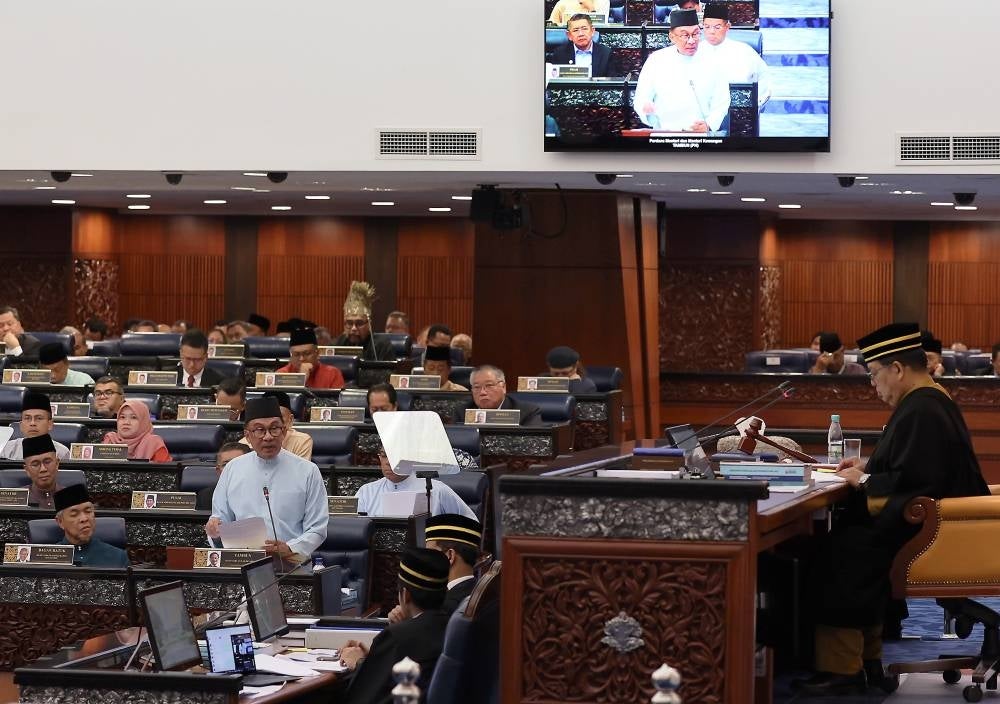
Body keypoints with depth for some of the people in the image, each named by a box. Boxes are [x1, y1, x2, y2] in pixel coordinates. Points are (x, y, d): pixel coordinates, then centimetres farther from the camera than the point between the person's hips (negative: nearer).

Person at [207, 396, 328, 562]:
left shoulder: (307, 471, 7)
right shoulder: (232, 469, 15)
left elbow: (317, 530, 5)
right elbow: (222, 516, 22)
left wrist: (289, 549, -12)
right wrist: (214, 525, -2)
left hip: (290, 564, -1)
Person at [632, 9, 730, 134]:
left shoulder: (710, 63, 7)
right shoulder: (656, 60, 4)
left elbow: (720, 103, 9)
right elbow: (640, 99, 5)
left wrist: (709, 125, -9)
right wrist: (646, 108, -17)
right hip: (665, 135, -1)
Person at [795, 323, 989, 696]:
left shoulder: (920, 411, -20)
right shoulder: (933, 400, 13)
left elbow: (911, 479, -25)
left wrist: (864, 480, -10)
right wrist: (869, 466, 16)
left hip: (926, 532, -11)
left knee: (839, 553, -17)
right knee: (850, 536, 8)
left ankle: (841, 668, -9)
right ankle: (866, 658, 12)